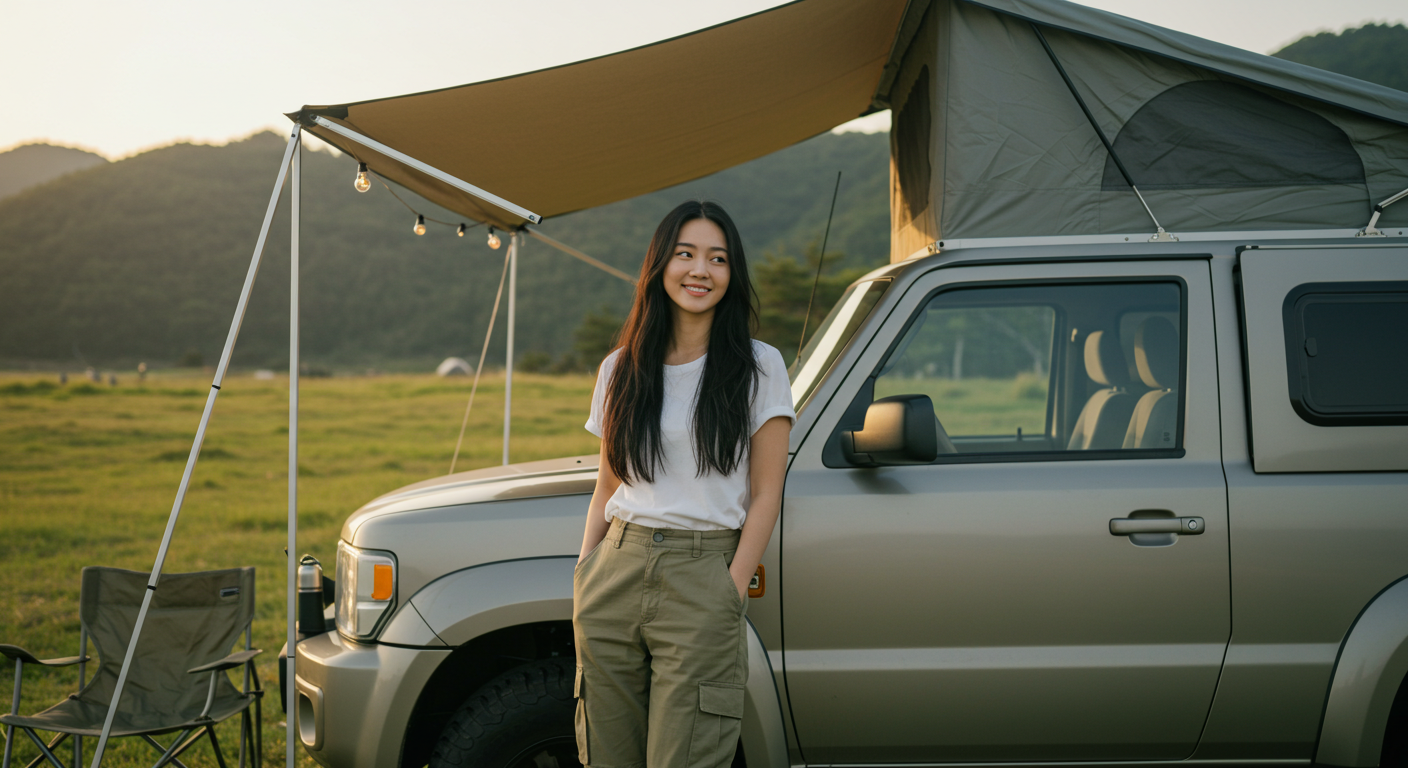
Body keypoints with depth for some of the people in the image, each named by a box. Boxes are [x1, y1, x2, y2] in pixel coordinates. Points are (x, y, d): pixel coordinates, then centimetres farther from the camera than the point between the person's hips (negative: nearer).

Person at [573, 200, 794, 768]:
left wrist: (730, 596, -9)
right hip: (617, 570, 4)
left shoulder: (758, 367, 1)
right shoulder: (621, 369, 12)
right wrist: (584, 576, 5)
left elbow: (764, 497, -2)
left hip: (704, 576, -4)